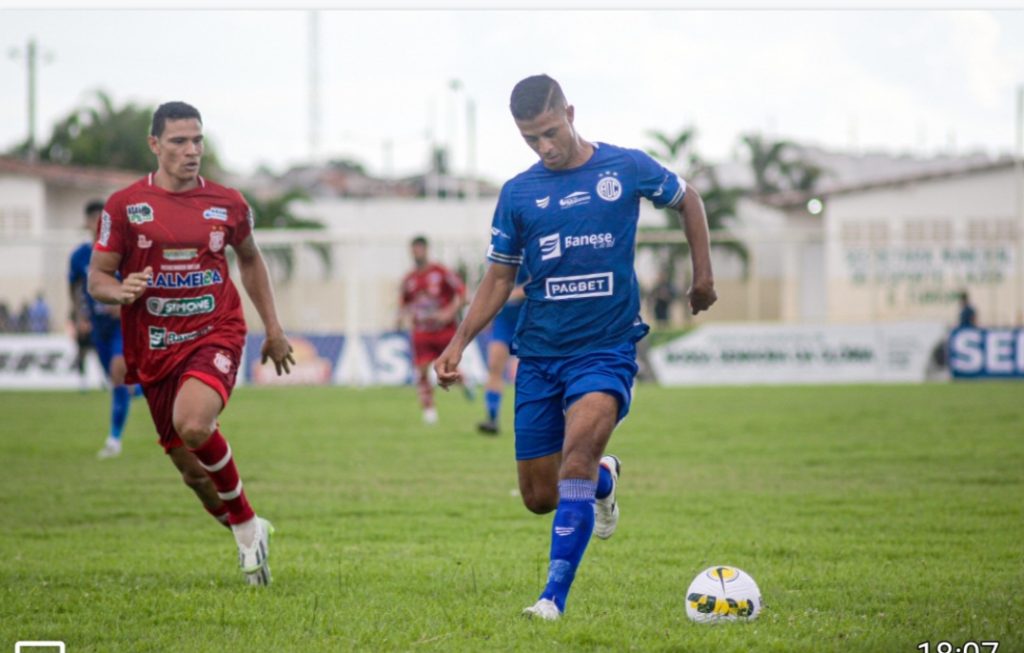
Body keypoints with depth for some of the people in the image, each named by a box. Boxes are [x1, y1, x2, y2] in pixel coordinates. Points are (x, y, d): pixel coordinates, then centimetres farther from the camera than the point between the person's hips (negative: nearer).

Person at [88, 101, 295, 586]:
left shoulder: (227, 204, 4)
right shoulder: (125, 206, -1)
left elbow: (250, 259, 22)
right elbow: (96, 277, 2)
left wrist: (273, 328, 18)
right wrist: (120, 291, -22)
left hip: (215, 336, -2)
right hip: (155, 350, 2)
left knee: (194, 425, -30)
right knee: (189, 465, 6)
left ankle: (246, 522, -8)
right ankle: (247, 530, 30)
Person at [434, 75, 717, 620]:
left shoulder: (627, 168, -2)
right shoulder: (518, 193, 3)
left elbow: (687, 200, 17)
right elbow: (499, 278, 9)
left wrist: (703, 275, 11)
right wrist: (459, 342, -3)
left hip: (607, 348, -3)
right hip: (538, 355, 3)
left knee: (579, 446, -29)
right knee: (540, 498, 4)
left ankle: (555, 596, -28)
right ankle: (603, 478, 40)